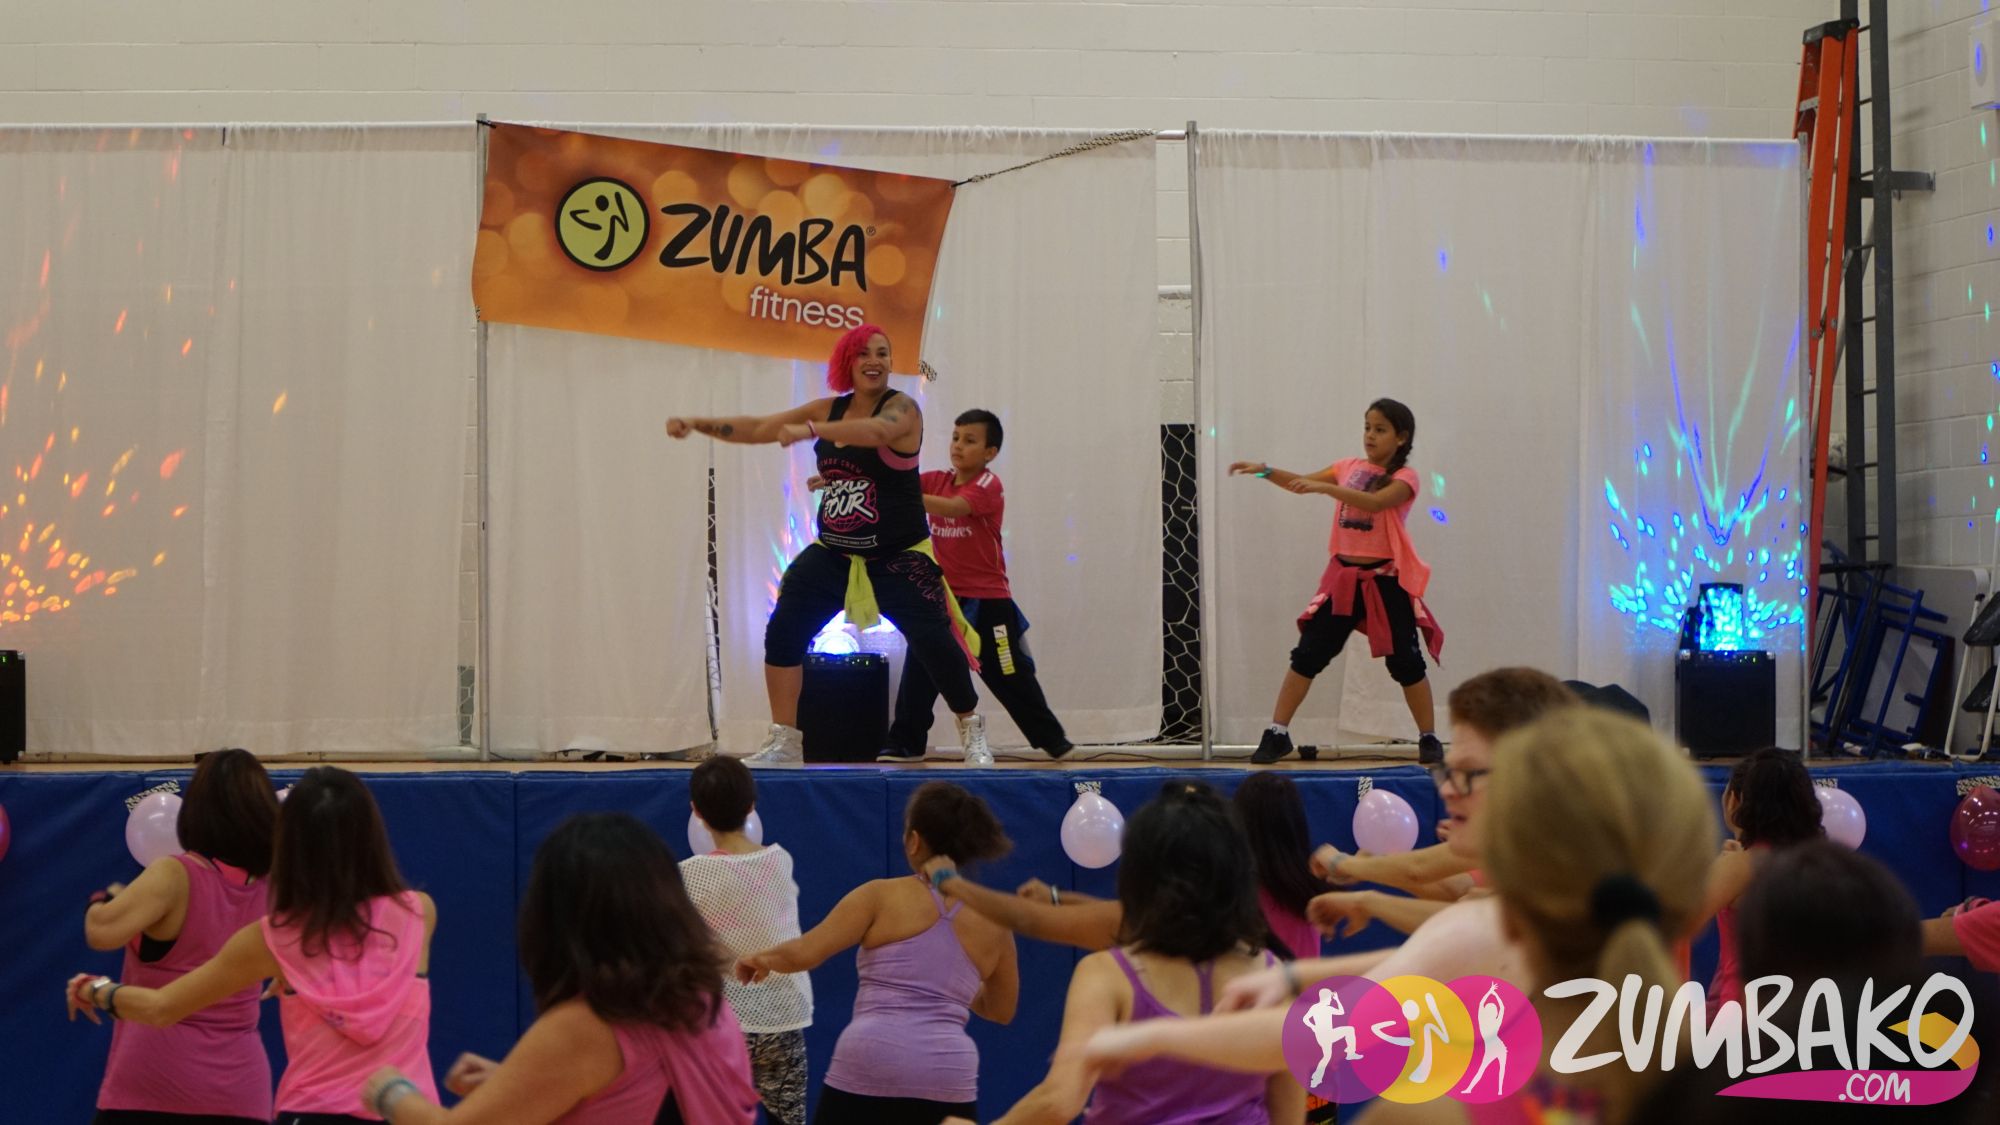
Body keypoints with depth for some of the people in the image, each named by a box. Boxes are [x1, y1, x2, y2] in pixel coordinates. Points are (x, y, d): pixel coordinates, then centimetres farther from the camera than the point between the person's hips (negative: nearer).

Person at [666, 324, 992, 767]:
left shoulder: (901, 408, -12)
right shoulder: (828, 409, 5)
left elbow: (878, 431, -36)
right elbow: (759, 429, 9)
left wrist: (810, 430, -47)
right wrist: (698, 424, 0)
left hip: (899, 558, -5)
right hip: (833, 553, 5)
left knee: (934, 641, -12)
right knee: (782, 633, -5)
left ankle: (973, 733, 11)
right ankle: (785, 742, 6)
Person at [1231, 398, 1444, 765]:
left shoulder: (1404, 477, -8)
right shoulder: (1349, 467, 8)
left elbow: (1374, 502, -26)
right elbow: (1302, 483, 9)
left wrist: (1324, 487, -37)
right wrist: (1266, 470, -9)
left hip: (1386, 580, -4)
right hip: (1343, 576, 4)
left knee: (1405, 663, 0)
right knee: (1307, 655, 1)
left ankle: (1429, 739, 13)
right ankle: (1276, 734, 5)